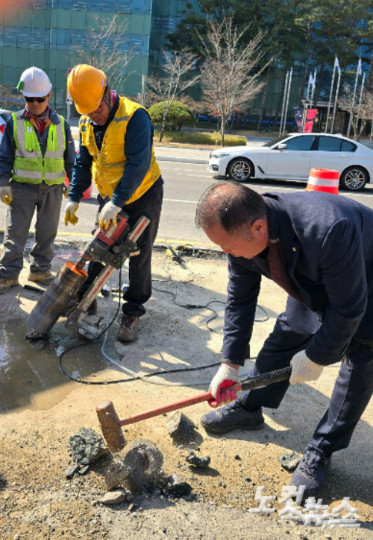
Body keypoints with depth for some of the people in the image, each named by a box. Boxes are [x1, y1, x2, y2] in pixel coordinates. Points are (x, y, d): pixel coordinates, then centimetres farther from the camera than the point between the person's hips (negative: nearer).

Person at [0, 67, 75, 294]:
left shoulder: (61, 124, 3)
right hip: (22, 187, -1)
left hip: (53, 188, 2)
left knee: (47, 232, 9)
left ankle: (41, 269, 23)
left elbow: (70, 158, 9)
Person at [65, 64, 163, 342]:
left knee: (139, 255, 0)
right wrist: (74, 197, 0)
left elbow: (138, 165, -31)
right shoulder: (87, 123, 0)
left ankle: (133, 311, 11)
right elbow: (83, 162, 8)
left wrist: (116, 203, -33)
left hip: (142, 196, -6)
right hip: (109, 198, 6)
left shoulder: (134, 116, -24)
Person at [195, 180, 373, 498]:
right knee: (284, 338, 10)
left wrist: (317, 356, -19)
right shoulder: (243, 233, -24)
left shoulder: (329, 231, -46)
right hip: (313, 284, 6)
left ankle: (321, 453, 11)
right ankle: (248, 409, 30)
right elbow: (240, 298, -11)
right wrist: (230, 364, -11)